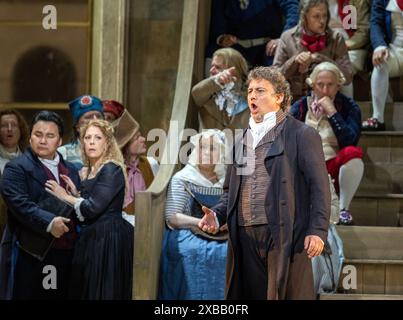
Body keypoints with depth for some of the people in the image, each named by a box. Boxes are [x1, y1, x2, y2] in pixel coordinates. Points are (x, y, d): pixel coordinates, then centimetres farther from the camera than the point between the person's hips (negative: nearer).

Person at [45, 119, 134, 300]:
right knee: (87, 290, 9)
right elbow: (84, 214, 15)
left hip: (109, 237, -9)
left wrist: (66, 197, -5)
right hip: (91, 237, 9)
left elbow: (93, 208, -18)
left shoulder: (112, 170, -12)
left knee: (103, 292, -6)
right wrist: (76, 193, -1)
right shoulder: (87, 171, 15)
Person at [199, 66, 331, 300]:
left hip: (285, 237, -5)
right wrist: (217, 215, 4)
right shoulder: (240, 140, 20)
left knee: (288, 294, -6)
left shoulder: (302, 135, 2)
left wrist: (317, 231, -14)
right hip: (246, 239, 5)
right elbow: (230, 190, 23)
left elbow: (319, 187, -4)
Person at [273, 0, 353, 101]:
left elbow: (348, 77, -7)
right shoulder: (287, 37, 3)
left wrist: (318, 58, -13)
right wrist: (295, 61, -13)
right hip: (295, 99, 1)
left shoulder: (336, 39, 1)